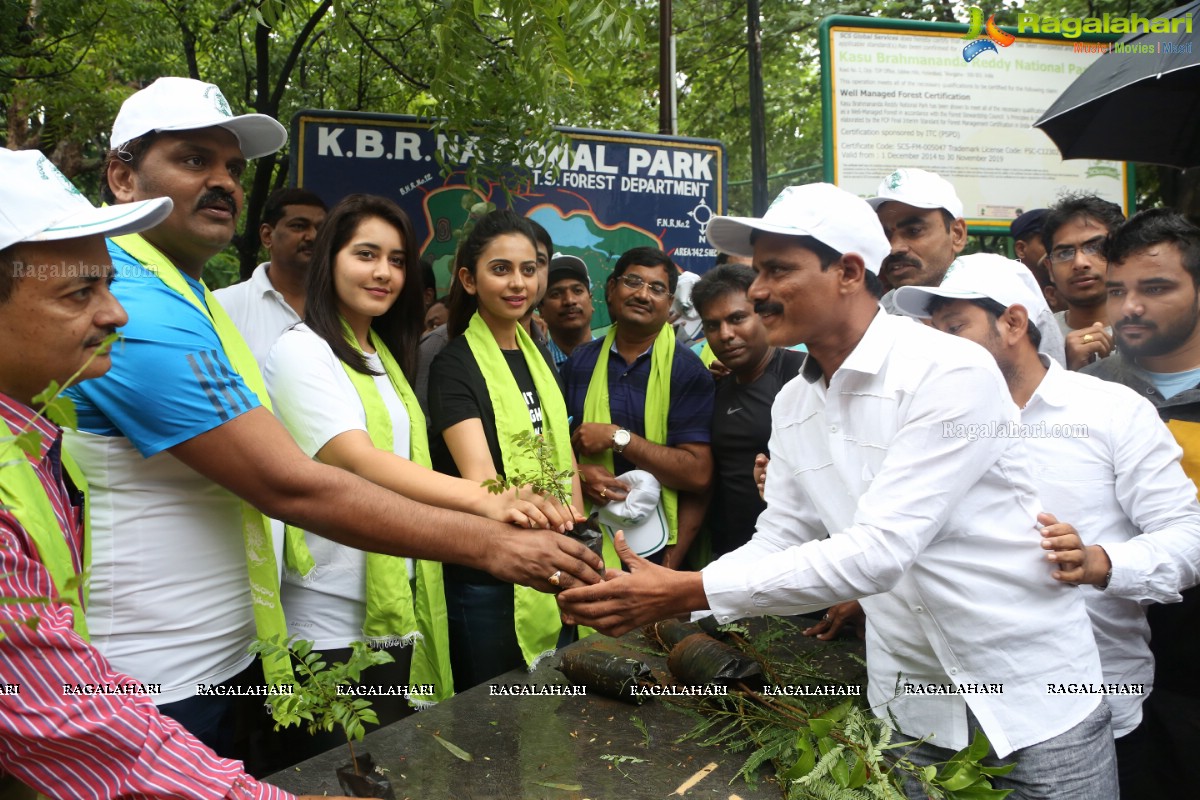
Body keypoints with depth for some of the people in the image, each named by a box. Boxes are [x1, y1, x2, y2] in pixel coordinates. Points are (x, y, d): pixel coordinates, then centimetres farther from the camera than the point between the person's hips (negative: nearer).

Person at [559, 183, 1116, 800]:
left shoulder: (951, 372, -21)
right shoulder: (791, 405, 2)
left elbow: (879, 550, -29)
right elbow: (778, 541, 5)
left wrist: (688, 593, -30)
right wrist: (664, 601, -11)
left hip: (1035, 701, -5)